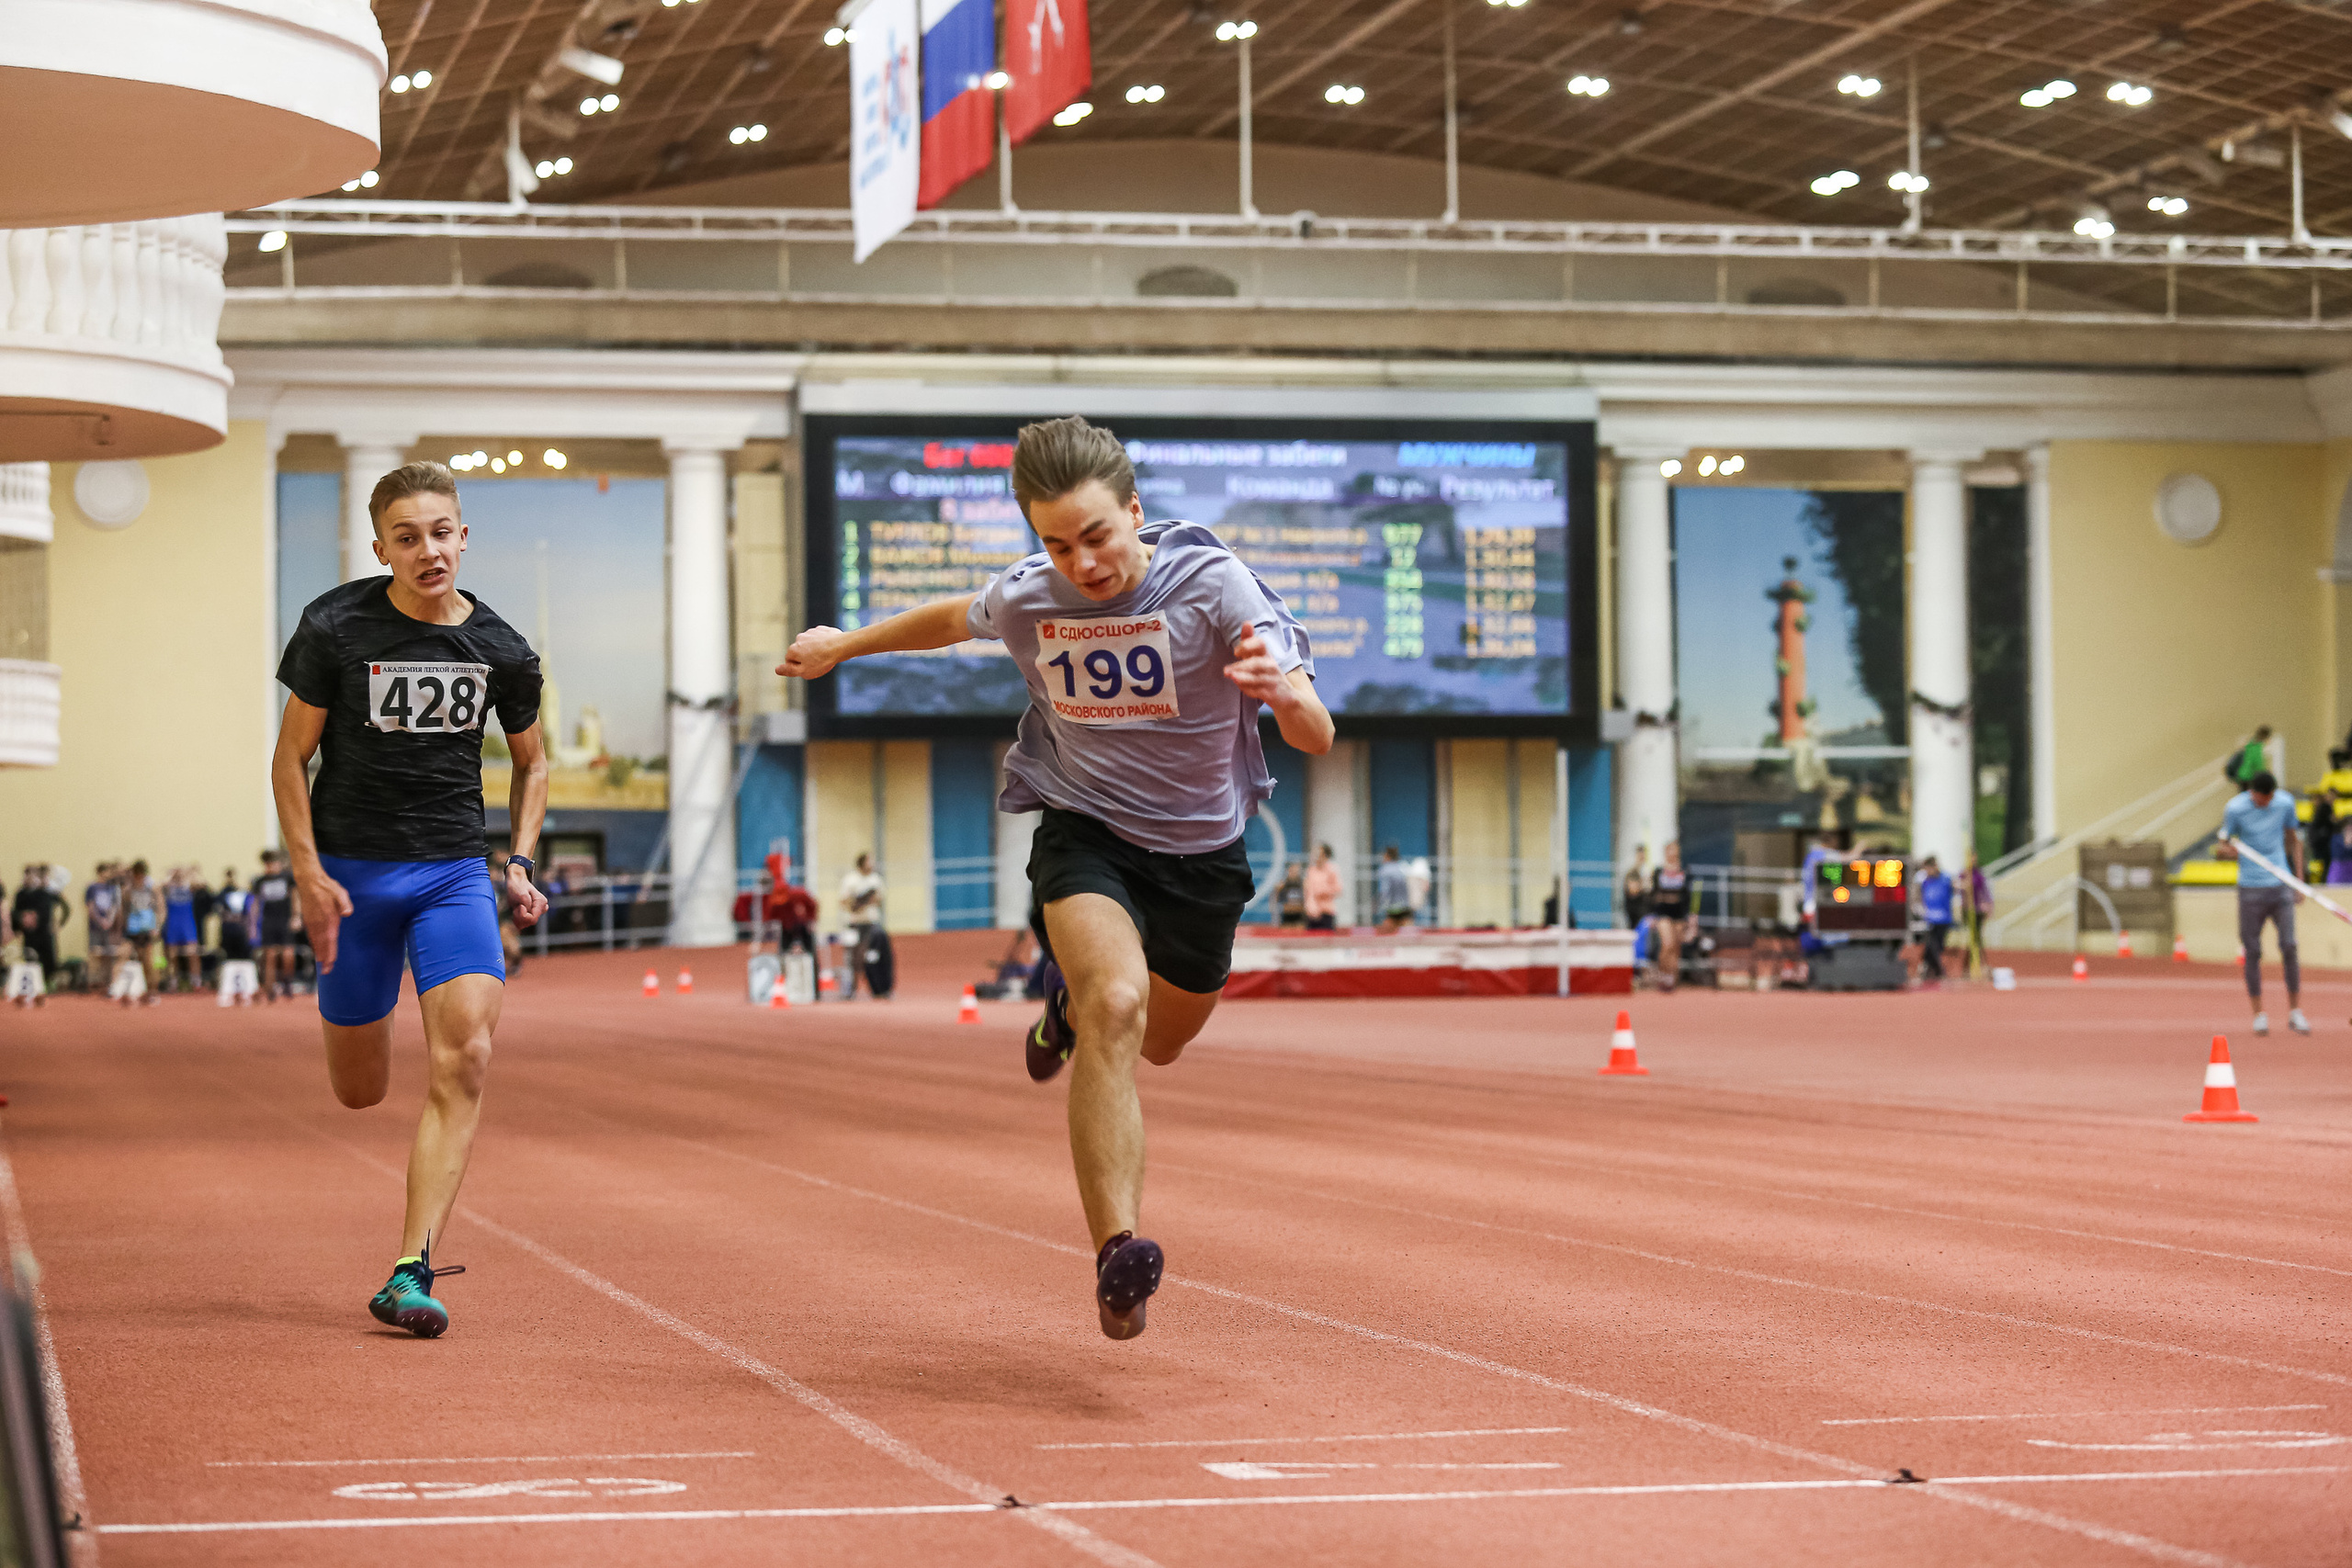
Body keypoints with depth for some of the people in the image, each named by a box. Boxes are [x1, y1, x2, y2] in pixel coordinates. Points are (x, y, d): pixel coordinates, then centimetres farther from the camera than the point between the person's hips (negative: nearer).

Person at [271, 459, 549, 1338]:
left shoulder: (500, 650, 1)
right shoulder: (336, 628, -7)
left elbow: (531, 762, 17)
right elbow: (291, 756, 0)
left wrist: (521, 862, 3)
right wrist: (308, 873, -9)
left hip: (455, 871, 1)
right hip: (352, 869, -1)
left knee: (464, 1056, -20)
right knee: (360, 1094, 7)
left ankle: (410, 1273, -19)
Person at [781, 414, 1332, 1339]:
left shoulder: (1214, 584, -20)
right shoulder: (1024, 601, -12)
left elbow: (1317, 739, -24)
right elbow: (951, 619, 14)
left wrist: (1284, 690, -48)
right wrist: (846, 645, 27)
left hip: (1201, 848, 1)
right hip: (1085, 834, -1)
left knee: (1160, 1044, 20)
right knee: (1117, 1007, -29)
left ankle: (1074, 996, 56)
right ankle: (1119, 1250, -37)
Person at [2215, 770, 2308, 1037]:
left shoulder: (2285, 803, 1)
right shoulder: (2235, 809, -7)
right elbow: (2223, 847, 0)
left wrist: (2299, 880, 13)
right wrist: (2226, 850, -25)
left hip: (2281, 886, 2)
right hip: (2250, 889, -2)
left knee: (2289, 947, -6)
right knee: (2252, 952, 1)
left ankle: (2295, 1012, 6)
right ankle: (2259, 1014, 12)